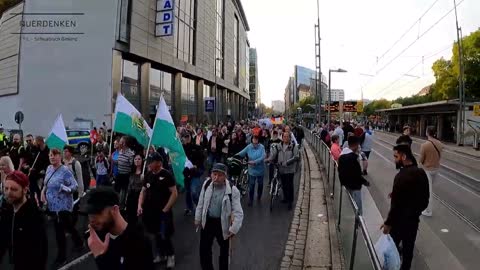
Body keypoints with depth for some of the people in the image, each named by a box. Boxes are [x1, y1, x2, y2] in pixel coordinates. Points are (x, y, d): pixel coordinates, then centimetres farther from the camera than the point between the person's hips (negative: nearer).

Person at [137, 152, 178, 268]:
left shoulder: (167, 175, -14)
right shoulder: (148, 175, 3)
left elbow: (174, 193, -14)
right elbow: (143, 191, 13)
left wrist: (166, 209, -16)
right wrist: (140, 205, 0)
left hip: (163, 211, -5)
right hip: (151, 211, 6)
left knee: (165, 236, -2)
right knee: (157, 234, 17)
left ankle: (170, 255, 21)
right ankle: (160, 254, 36)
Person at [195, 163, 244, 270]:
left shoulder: (232, 190, -24)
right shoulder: (207, 184, -11)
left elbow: (238, 212, -21)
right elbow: (201, 203, 3)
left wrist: (234, 229, -23)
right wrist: (198, 219, 9)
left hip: (223, 223, -3)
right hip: (207, 221, 3)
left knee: (224, 251, 19)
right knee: (204, 249, 16)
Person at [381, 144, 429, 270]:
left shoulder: (401, 176, -27)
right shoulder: (421, 173, -2)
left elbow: (396, 204, -24)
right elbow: (425, 197, 11)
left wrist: (388, 223, -14)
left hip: (401, 220, -7)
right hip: (414, 218, 7)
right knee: (408, 247, 19)